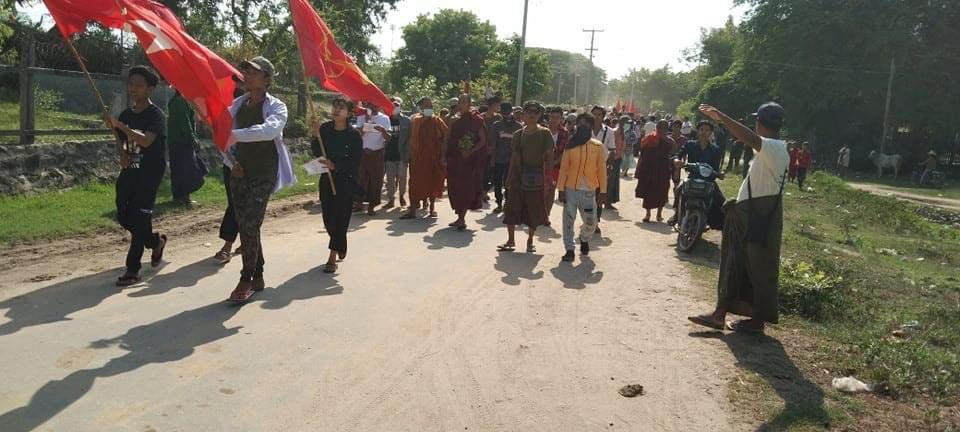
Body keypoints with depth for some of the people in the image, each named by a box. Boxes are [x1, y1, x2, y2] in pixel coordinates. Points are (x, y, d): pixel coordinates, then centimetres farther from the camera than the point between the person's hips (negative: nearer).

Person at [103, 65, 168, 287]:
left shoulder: (155, 115, -11)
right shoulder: (125, 114, 9)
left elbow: (146, 141, -26)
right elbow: (120, 142, 17)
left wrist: (119, 125, -32)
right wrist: (122, 155, -5)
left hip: (149, 174, -7)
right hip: (129, 171, 7)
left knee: (139, 218, -7)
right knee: (124, 216, 10)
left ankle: (133, 270, -1)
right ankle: (156, 241, 34)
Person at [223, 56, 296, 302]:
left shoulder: (276, 107, -9)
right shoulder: (237, 104, 8)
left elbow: (270, 130, -31)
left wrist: (236, 134, -42)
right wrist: (231, 162, 1)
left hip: (264, 173, -6)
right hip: (240, 172, 6)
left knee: (249, 225, -13)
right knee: (246, 227, 8)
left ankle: (246, 280, -4)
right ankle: (257, 277, 20)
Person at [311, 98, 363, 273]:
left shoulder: (354, 135, -10)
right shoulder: (325, 129, 1)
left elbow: (356, 162, -11)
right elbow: (317, 153, -2)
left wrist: (335, 166, -21)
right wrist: (315, 135, -16)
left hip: (346, 180, -4)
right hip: (327, 179, 5)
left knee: (340, 218, -6)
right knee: (328, 218, 10)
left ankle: (333, 258, -2)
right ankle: (341, 248, 35)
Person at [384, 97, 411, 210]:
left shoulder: (406, 120, 2)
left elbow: (409, 137, -1)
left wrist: (407, 153, -7)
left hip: (402, 154, -2)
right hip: (389, 153, 2)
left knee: (402, 177, 2)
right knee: (390, 178, 3)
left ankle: (402, 196, 20)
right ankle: (391, 200, 7)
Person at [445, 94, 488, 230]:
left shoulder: (476, 120, -5)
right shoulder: (454, 120, 9)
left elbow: (483, 141, -5)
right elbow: (448, 140, 10)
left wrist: (471, 152, -17)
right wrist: (445, 156, 1)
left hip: (469, 160, -5)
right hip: (454, 160, 5)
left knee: (465, 188, -5)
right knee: (455, 187, 8)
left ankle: (461, 219, -1)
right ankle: (461, 218, 19)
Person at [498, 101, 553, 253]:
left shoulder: (544, 133, -3)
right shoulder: (518, 134, 6)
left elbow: (549, 157, -3)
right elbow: (514, 157, 9)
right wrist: (509, 177, 7)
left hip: (536, 178, -3)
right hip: (518, 176, 3)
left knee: (533, 210, 5)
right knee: (512, 208, 0)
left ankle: (530, 241, 19)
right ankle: (511, 241, 8)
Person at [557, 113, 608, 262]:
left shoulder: (598, 146, -2)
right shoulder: (570, 145, -2)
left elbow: (602, 170, 0)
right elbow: (563, 168, -1)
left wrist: (602, 192, -2)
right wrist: (561, 189, -6)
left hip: (589, 191, 1)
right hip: (570, 189, 0)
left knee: (591, 222, 7)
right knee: (568, 220, -3)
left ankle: (584, 240, 37)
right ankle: (569, 249, 8)